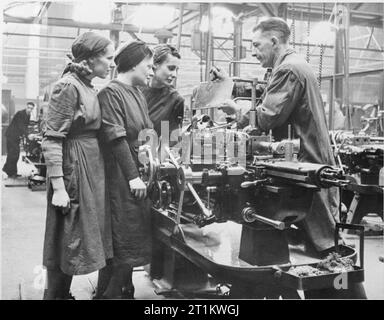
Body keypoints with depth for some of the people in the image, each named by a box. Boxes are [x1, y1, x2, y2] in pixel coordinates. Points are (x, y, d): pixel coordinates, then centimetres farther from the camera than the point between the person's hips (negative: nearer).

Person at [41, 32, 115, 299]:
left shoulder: (89, 87, 11)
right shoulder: (68, 87, -15)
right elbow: (52, 140, -18)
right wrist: (58, 187, -22)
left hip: (91, 167, 9)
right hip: (73, 168, -9)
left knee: (79, 237, 15)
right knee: (66, 240, 1)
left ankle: (63, 293, 29)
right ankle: (55, 293, 16)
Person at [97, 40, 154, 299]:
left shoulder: (139, 94, 14)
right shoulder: (111, 92, -12)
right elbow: (116, 137, -18)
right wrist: (133, 176, -20)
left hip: (139, 175, 9)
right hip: (121, 178, -8)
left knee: (132, 240, 14)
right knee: (122, 240, -3)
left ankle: (125, 290, 26)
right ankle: (109, 293, 10)